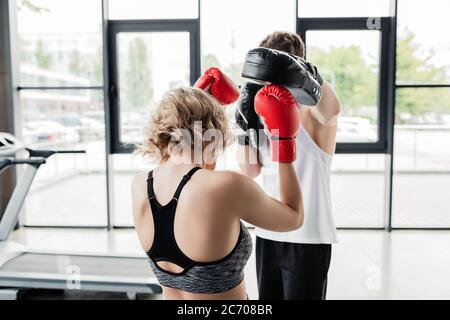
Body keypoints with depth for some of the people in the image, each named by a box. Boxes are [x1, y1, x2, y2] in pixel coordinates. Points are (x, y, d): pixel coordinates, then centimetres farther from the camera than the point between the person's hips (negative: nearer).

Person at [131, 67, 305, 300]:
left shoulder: (139, 186, -13)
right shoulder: (228, 187, -29)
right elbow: (294, 217, -11)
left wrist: (192, 101, 13)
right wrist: (285, 143, -7)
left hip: (170, 293, 5)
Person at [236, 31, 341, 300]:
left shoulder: (313, 110, -10)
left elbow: (331, 111, -37)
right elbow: (250, 170, 2)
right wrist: (246, 123, -7)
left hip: (307, 237, -6)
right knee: (267, 296, 18)